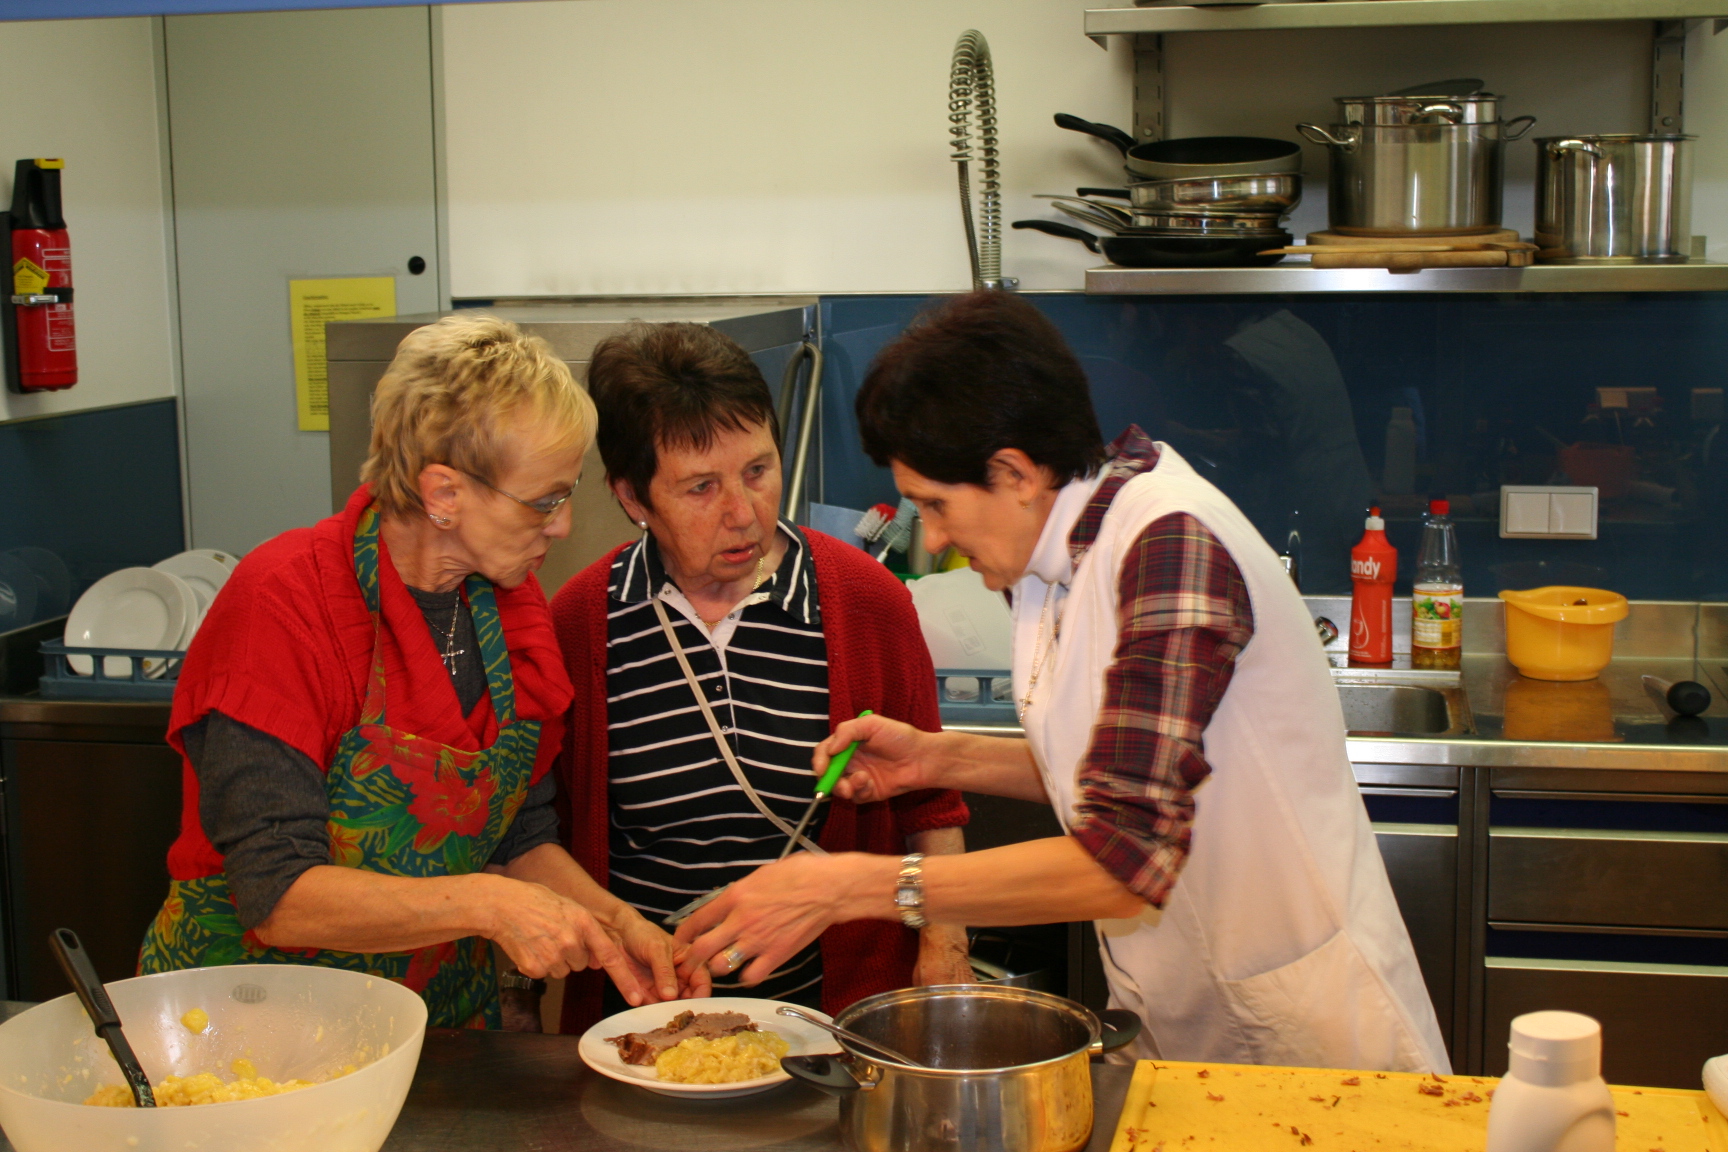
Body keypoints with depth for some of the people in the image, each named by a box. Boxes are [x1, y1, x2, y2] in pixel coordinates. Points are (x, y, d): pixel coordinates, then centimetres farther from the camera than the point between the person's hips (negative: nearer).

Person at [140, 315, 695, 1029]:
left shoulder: (510, 604, -1)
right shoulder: (283, 602, -19)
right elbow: (277, 897, -23)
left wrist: (612, 921, -9)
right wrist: (482, 904, -32)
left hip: (449, 1015, 3)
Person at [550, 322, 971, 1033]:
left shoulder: (865, 600, 0)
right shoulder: (578, 623, 0)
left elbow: (928, 801, 11)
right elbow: (542, 830, 10)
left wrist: (944, 944, 2)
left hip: (836, 1005, 0)